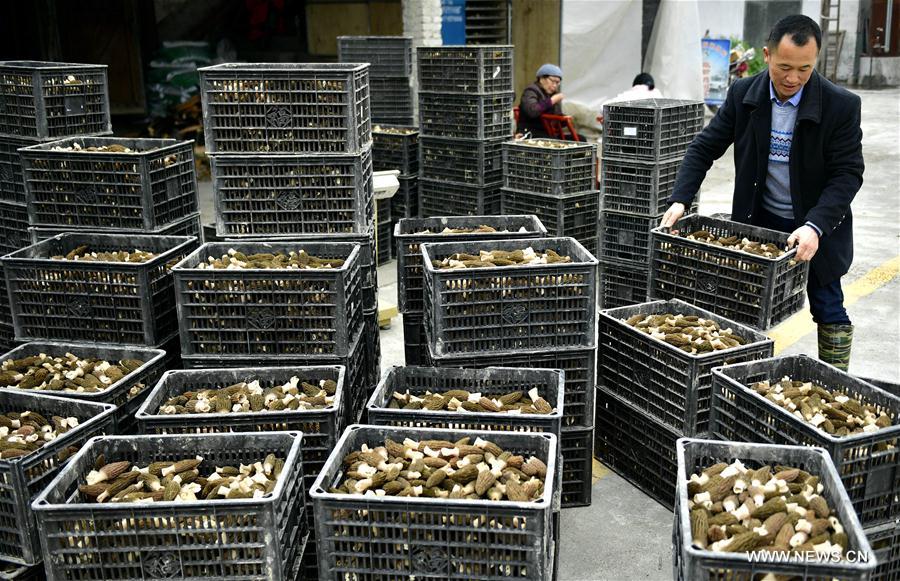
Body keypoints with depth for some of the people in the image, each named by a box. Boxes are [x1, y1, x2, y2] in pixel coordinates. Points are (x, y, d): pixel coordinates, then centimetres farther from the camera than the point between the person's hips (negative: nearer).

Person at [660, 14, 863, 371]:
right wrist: (680, 200, -18)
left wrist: (815, 227, -32)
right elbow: (704, 148, -5)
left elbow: (847, 174, -18)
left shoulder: (842, 106, -18)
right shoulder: (743, 95, -9)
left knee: (828, 311, 7)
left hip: (818, 226, -2)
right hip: (759, 221, 2)